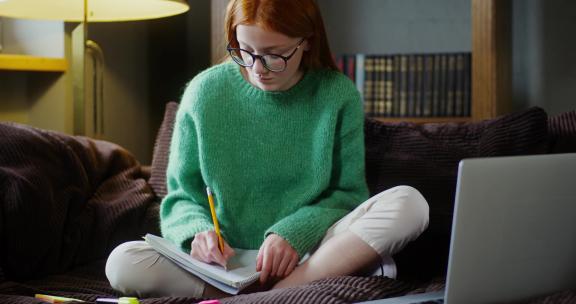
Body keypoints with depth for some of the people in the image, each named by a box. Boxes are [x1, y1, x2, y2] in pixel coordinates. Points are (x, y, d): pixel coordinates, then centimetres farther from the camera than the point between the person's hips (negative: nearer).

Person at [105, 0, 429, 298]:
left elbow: (348, 193, 2)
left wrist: (293, 235, -17)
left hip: (307, 252, 0)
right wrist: (198, 231, -18)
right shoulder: (205, 92, -1)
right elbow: (182, 197, 5)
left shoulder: (338, 95, -2)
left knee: (408, 203, -25)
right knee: (123, 263, -27)